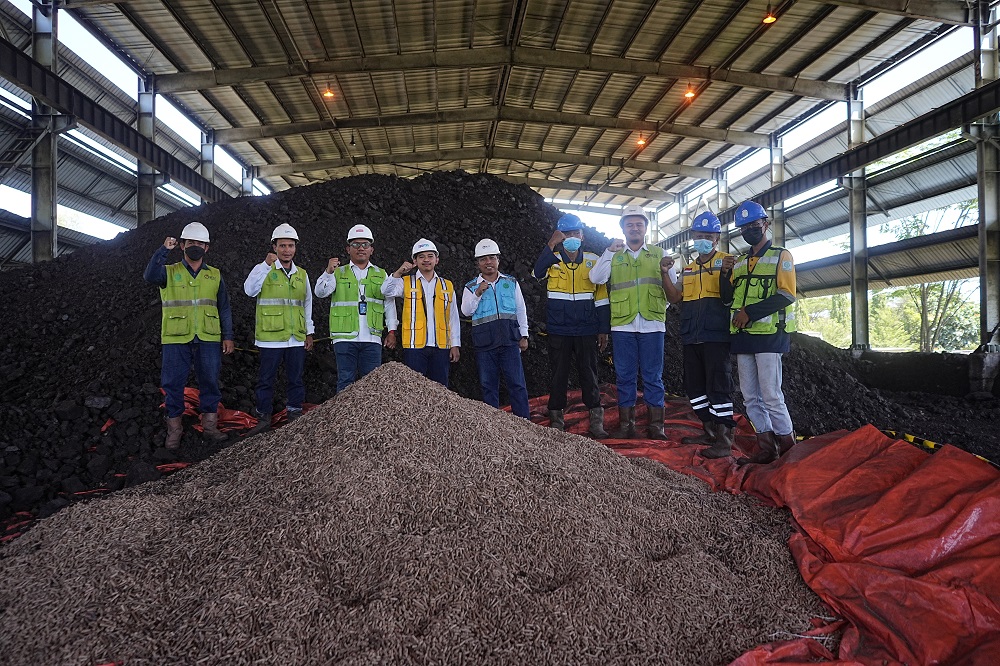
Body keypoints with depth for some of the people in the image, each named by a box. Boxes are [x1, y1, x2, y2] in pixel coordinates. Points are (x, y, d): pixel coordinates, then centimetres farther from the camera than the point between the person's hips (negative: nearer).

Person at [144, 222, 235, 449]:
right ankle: (174, 428, 15)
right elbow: (150, 276, -17)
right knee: (173, 384, 3)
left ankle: (210, 427, 14)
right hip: (176, 340, -1)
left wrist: (228, 336, 6)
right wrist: (163, 250, -21)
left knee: (210, 383, 4)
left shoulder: (214, 276, 12)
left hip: (208, 339, 2)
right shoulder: (169, 272, 6)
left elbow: (224, 308, 12)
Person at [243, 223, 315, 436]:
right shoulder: (263, 269, 1)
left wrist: (309, 332, 16)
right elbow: (250, 290, -18)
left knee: (296, 379, 9)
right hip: (270, 337, -4)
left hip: (297, 338, 4)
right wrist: (266, 264, -25)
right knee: (266, 379, 2)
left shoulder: (302, 275, 14)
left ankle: (295, 415, 20)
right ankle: (263, 417, 14)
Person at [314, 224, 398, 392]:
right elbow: (320, 292, -3)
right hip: (345, 337, -1)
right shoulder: (339, 273, 10)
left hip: (372, 338, 1)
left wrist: (392, 331, 7)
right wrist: (328, 272, -19)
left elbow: (390, 304, 14)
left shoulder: (381, 275, 15)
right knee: (345, 382, 0)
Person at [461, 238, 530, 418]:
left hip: (509, 339, 0)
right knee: (488, 385, 6)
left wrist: (523, 336, 9)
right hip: (484, 342, 0)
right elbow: (466, 311, -4)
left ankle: (523, 421, 3)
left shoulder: (511, 283, 11)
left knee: (516, 383, -3)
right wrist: (478, 294, -16)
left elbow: (521, 310, 13)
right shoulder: (471, 287, 8)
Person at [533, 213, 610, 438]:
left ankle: (596, 420, 11)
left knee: (589, 374, 4)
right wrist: (551, 245, -24)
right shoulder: (552, 260, 4)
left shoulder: (593, 261, 6)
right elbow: (538, 272, -20)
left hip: (587, 331, 0)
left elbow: (601, 298, 7)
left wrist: (603, 329, 4)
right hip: (558, 330, 0)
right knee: (559, 375, 6)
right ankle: (557, 420, 15)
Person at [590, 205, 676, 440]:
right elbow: (596, 278, -5)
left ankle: (656, 425, 8)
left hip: (652, 323, 0)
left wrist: (666, 272, -4)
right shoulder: (613, 255, 13)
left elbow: (673, 286, 14)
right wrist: (609, 251, -12)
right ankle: (626, 424, 13)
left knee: (653, 376, 1)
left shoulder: (658, 254, 14)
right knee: (624, 376, 5)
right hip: (622, 324, 0)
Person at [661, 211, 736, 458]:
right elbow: (673, 297, 14)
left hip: (716, 336, -7)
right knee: (694, 386, 13)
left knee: (718, 386, -7)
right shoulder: (688, 268, 19)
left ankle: (724, 439, -2)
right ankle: (710, 432, 25)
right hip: (691, 337, 7)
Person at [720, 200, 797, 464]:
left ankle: (789, 450, 5)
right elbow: (727, 298, 15)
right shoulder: (739, 261, 18)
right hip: (742, 335, 6)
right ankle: (767, 448, 15)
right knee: (750, 398, 7)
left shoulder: (780, 255, 1)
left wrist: (750, 312, -16)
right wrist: (726, 274, -2)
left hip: (769, 334, -6)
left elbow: (787, 295, -11)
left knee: (770, 395, -7)